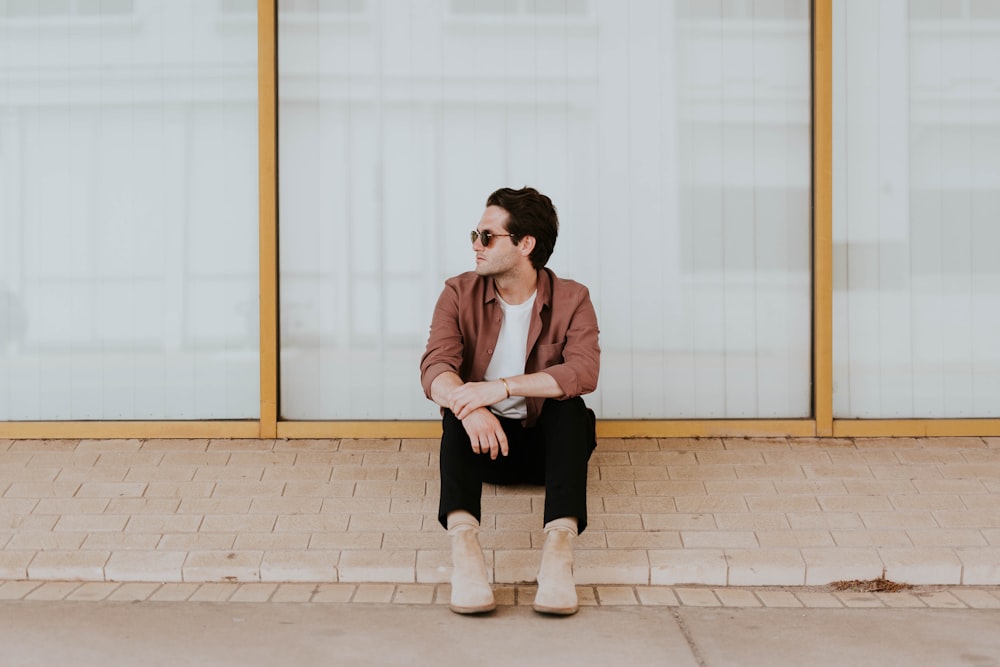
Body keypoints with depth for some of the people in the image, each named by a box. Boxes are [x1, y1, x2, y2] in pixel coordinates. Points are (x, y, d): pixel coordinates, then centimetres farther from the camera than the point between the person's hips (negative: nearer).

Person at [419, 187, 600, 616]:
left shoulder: (571, 300, -5)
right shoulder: (460, 294, -1)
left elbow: (584, 371, -24)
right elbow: (435, 368, -17)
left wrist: (503, 387, -36)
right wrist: (470, 408, -40)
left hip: (548, 444, 0)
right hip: (483, 439, 1)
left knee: (569, 404, -31)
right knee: (459, 402, -30)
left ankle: (560, 545, -46)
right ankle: (463, 541, -47)